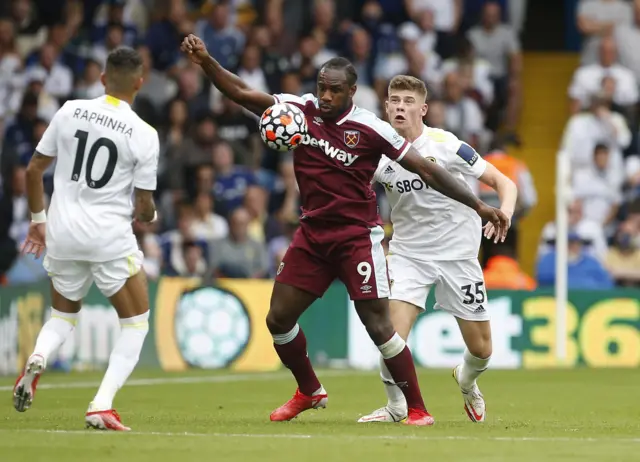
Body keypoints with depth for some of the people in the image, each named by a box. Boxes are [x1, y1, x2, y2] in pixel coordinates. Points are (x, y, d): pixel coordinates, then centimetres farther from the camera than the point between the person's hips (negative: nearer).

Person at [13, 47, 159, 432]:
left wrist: (38, 219, 21)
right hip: (111, 237, -4)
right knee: (136, 323, 12)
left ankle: (37, 360, -8)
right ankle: (102, 406, -4)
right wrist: (149, 216, 20)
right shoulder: (144, 135, -8)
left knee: (64, 315, 25)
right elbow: (144, 208, -4)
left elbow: (34, 170, 7)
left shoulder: (70, 111, 1)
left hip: (62, 231, 4)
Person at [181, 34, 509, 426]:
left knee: (378, 325, -11)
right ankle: (309, 392, 29)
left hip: (357, 236, -5)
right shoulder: (301, 110, -2)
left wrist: (479, 206, -11)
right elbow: (242, 93, -1)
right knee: (279, 319, 6)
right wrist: (206, 62, -16)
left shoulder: (371, 129, -13)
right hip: (313, 233, 5)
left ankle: (417, 408, 1)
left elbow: (426, 170, -9)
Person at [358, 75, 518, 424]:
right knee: (393, 333, -20)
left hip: (458, 254, -1)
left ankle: (466, 380, 42)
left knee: (481, 348, 5)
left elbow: (503, 182, -11)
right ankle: (396, 406, 4)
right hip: (408, 254, 1)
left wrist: (504, 213, -30)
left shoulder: (446, 146, -16)